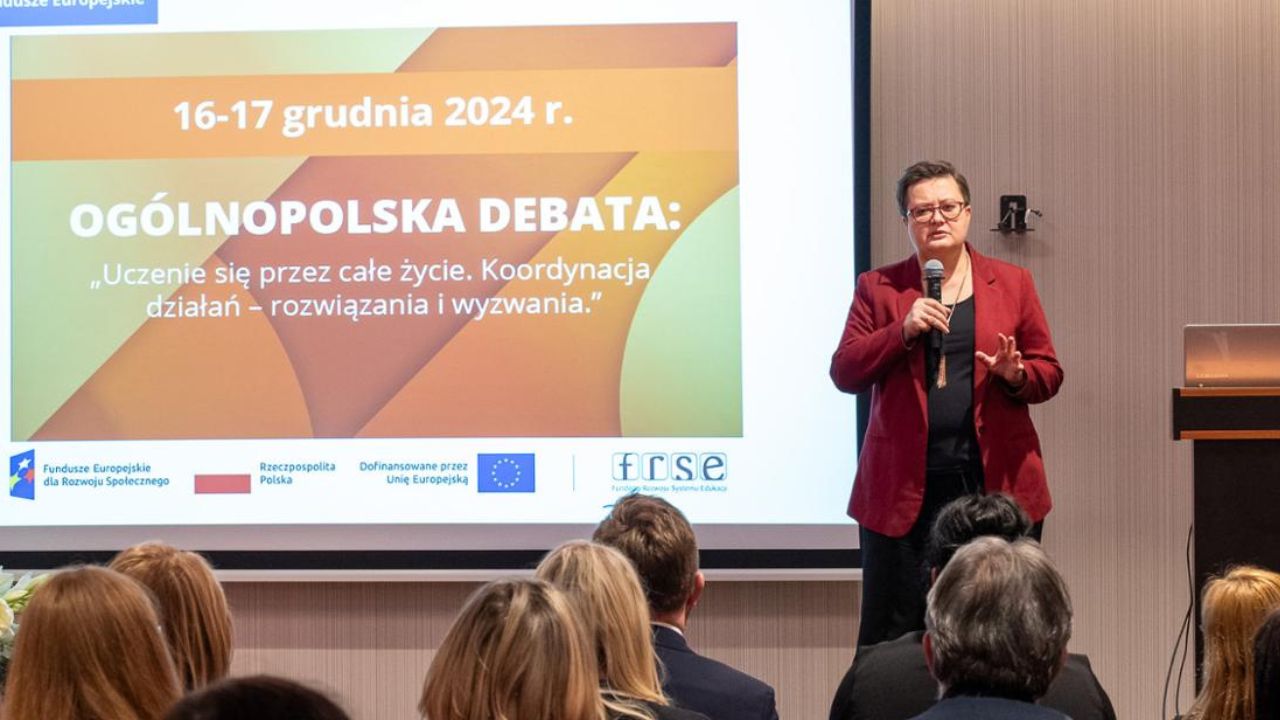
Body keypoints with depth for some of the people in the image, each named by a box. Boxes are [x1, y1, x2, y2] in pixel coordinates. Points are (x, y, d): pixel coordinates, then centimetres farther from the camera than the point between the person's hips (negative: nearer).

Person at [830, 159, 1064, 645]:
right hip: (903, 491, -1)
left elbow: (1050, 372, 11)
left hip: (995, 484, 1)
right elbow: (844, 373, 2)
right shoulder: (877, 288, 9)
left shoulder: (1012, 284, 11)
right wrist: (903, 330, -12)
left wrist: (1017, 375, -12)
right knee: (893, 638, 0)